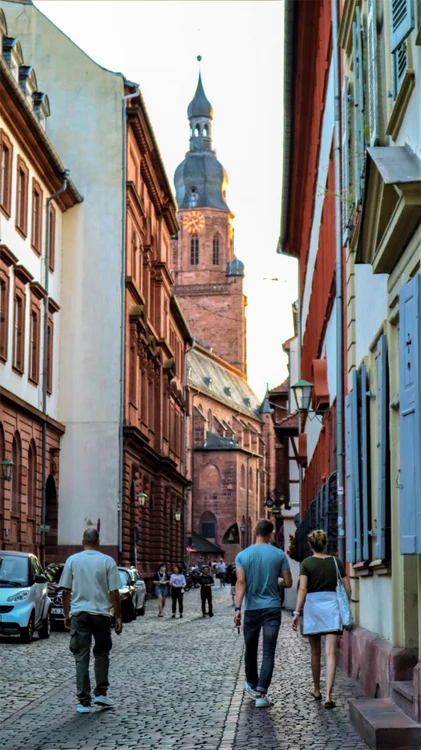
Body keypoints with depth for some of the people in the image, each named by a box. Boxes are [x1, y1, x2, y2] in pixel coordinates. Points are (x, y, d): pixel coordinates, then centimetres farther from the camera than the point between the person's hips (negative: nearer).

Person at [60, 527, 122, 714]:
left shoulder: (72, 560, 0)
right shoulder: (107, 561, -4)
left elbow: (66, 591, 2)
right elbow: (114, 593, -5)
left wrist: (66, 614, 13)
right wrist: (118, 617, 2)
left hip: (79, 614, 1)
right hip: (101, 614, -1)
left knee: (81, 657, 4)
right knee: (101, 653, 19)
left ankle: (84, 702, 2)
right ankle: (101, 693, 14)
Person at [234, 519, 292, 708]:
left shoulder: (242, 555, -2)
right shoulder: (279, 555, -3)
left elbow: (241, 583, -10)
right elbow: (288, 583, -1)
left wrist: (237, 608, -12)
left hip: (252, 609, 1)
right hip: (273, 608, -1)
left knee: (251, 649, 18)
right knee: (268, 653, -2)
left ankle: (252, 685, 36)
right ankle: (261, 694, -9)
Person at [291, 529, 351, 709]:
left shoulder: (307, 563, -2)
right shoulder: (336, 562, 4)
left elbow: (302, 589, -10)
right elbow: (348, 588, 5)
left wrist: (296, 612, -9)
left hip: (313, 606, 0)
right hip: (332, 606, 0)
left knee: (315, 652, 16)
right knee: (330, 653, -5)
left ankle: (316, 690, 32)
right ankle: (328, 696, -16)